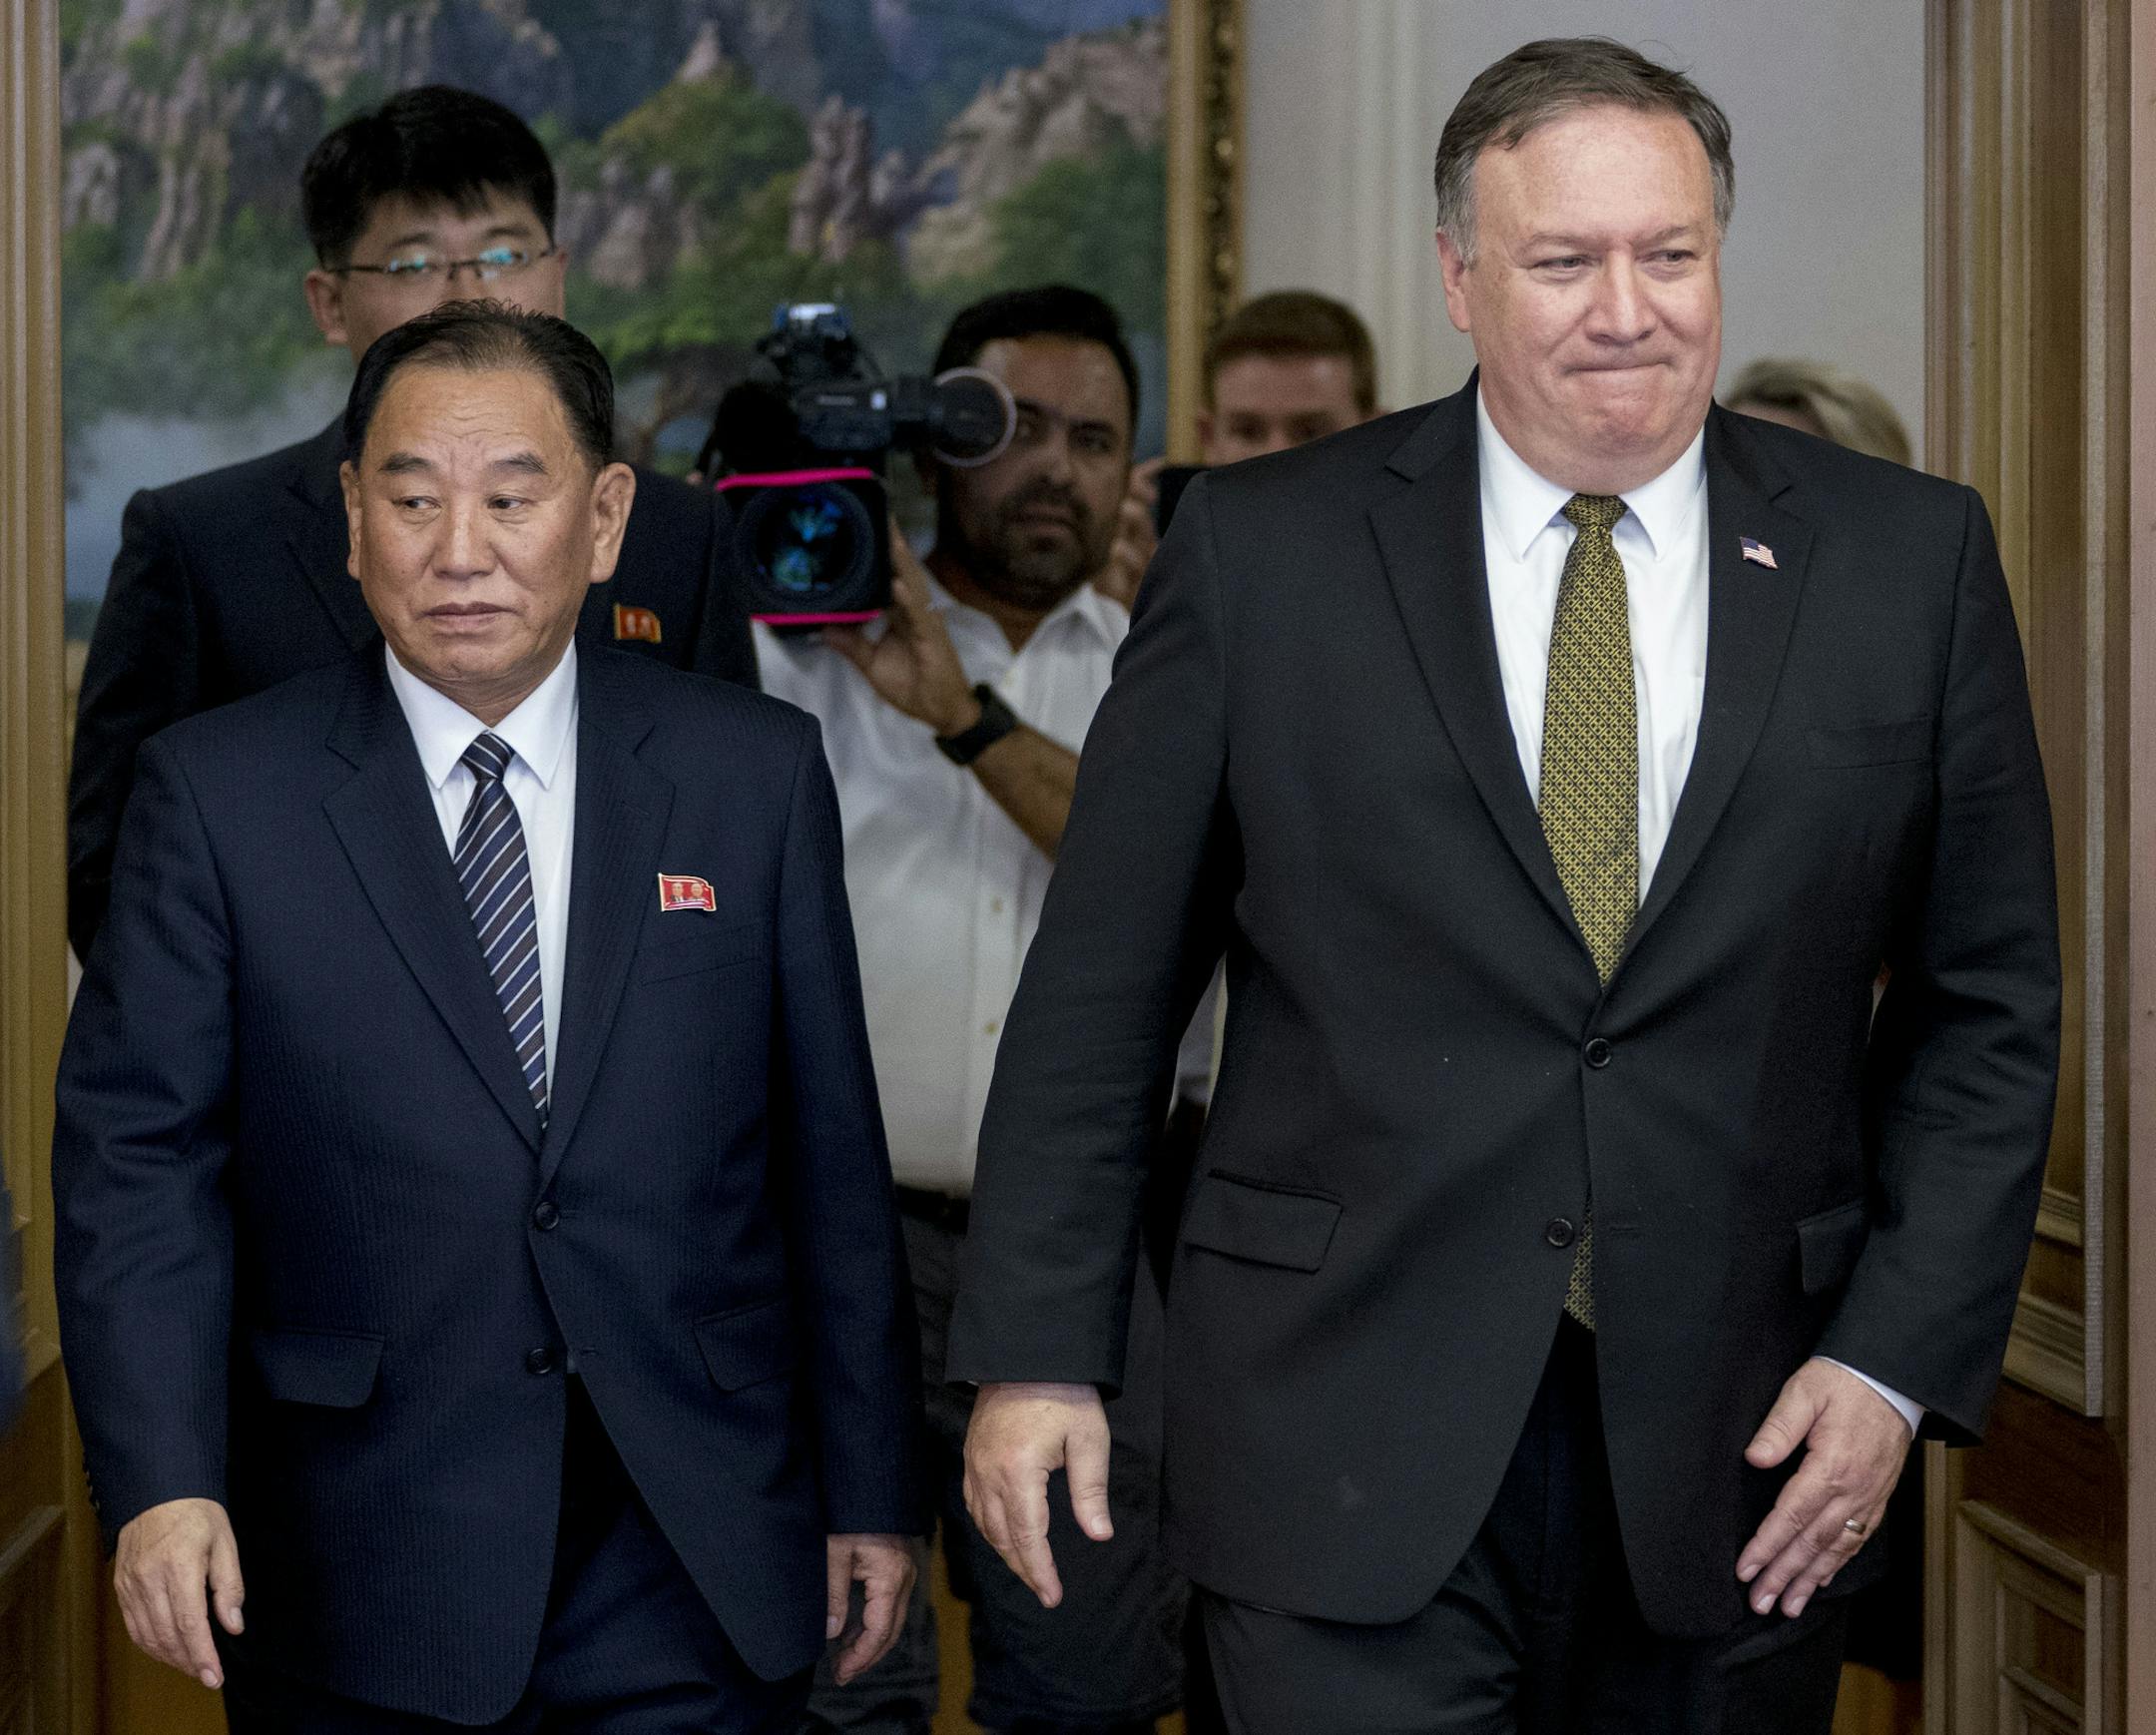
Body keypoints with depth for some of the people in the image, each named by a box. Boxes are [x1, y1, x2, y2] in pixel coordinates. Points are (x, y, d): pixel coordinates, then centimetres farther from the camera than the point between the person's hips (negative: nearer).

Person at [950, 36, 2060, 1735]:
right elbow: (1100, 987, 2)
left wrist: (1897, 1358, -2)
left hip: (1740, 1454, 2)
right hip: (1349, 1446, -2)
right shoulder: (1259, 552, 0)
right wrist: (1038, 1348, -1)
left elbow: (1989, 1005, 6)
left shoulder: (1911, 559, 3)